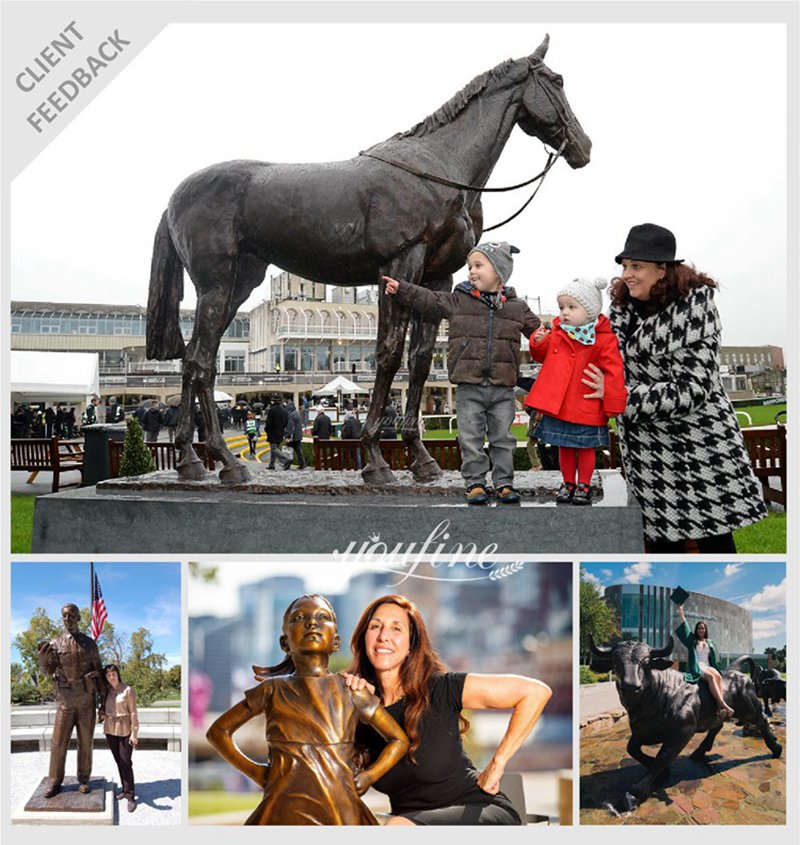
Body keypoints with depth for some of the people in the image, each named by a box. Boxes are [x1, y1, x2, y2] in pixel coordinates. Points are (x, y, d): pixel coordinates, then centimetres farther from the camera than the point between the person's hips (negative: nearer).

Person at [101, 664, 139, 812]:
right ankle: (125, 789, 26)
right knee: (118, 761, 12)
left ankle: (130, 796, -1)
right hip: (110, 730, 5)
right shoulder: (106, 691, 4)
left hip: (125, 730, -5)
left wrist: (134, 733, -13)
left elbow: (133, 713, -10)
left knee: (126, 763, -6)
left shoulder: (127, 690, -10)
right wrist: (101, 713, -6)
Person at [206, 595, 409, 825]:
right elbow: (218, 731, 12)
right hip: (285, 811, 0)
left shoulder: (350, 691, 2)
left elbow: (399, 739, 12)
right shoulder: (273, 690, 1)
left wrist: (369, 776, -2)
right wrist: (253, 770, 2)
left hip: (342, 810, 1)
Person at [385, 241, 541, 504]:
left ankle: (504, 483, 19)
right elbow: (427, 299, 3)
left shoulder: (516, 308, 6)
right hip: (469, 387, -1)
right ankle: (475, 483, 14)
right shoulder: (458, 301, 3)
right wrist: (401, 289, -4)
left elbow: (539, 331, 11)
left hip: (502, 388, 1)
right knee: (471, 439, 3)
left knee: (503, 438, 9)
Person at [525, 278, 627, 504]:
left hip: (586, 407, -4)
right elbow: (542, 356, 17)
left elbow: (613, 374, -12)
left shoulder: (604, 340, -12)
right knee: (564, 447, 15)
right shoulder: (556, 333, 3)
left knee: (585, 447, 9)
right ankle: (568, 483, 29)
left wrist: (613, 404, -13)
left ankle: (584, 485, 24)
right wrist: (538, 343, -5)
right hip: (557, 405, 4)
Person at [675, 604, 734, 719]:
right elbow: (684, 626, 3)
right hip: (696, 667, -3)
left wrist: (715, 669, 9)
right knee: (711, 677, -34)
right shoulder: (692, 640, 12)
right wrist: (680, 611, -2)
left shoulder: (709, 643, 23)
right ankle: (723, 704, -43)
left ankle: (719, 707, -41)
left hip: (708, 666, 3)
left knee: (718, 676, -30)